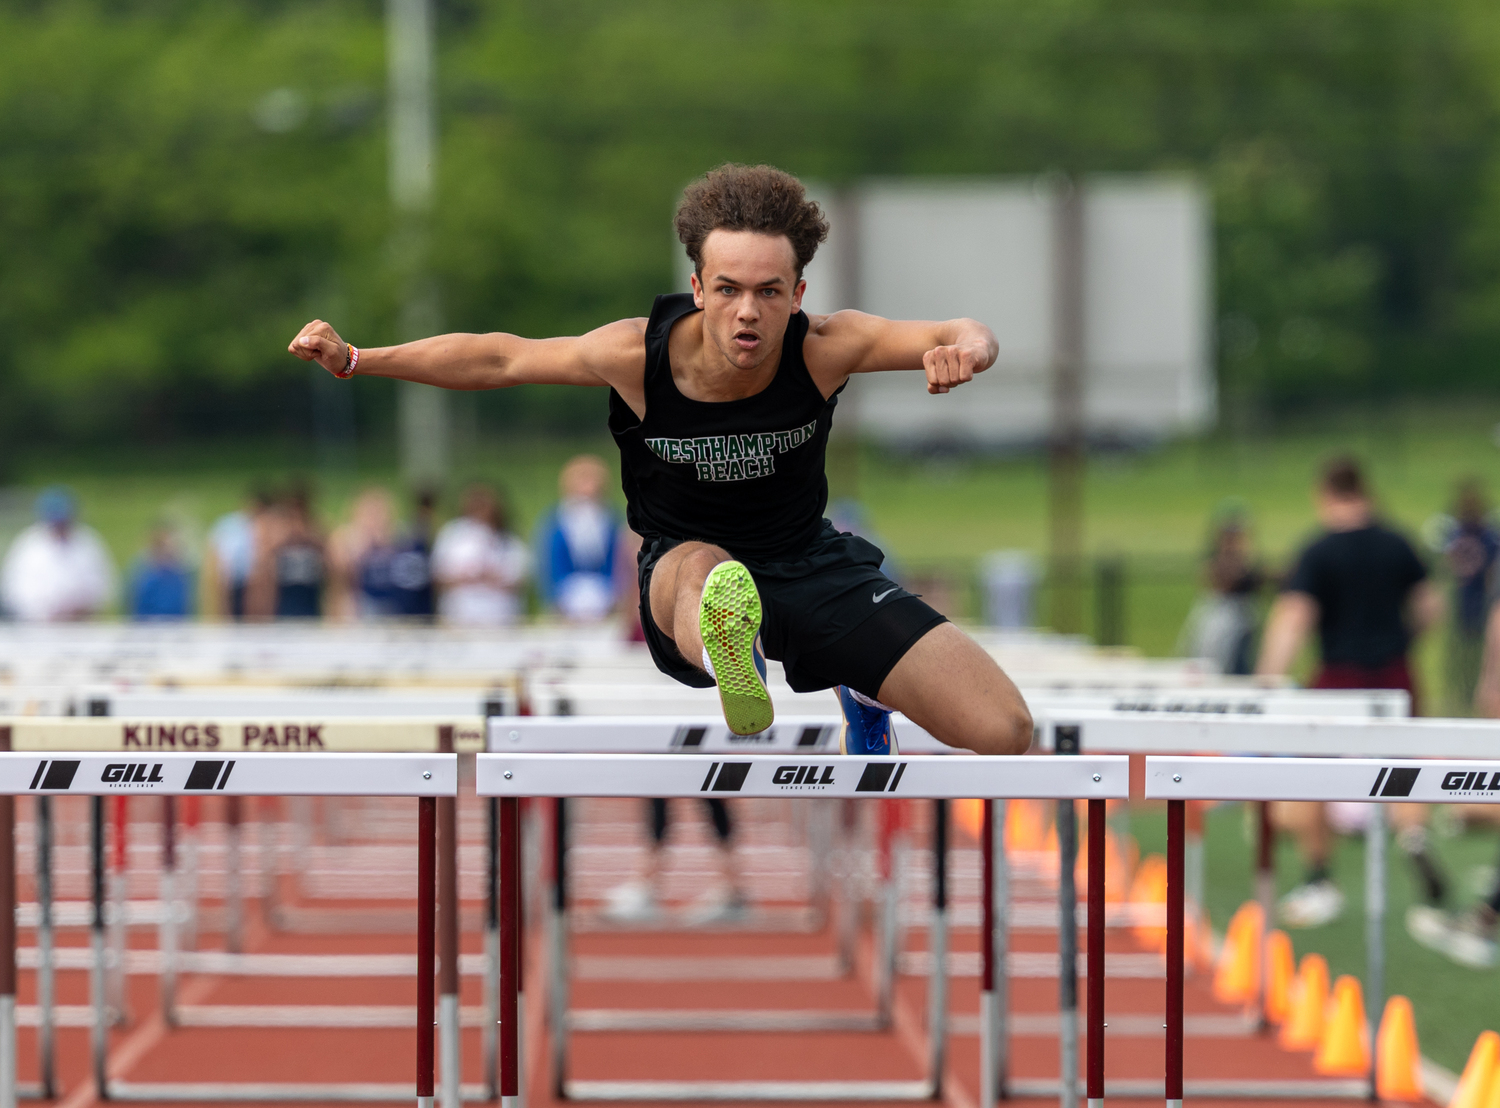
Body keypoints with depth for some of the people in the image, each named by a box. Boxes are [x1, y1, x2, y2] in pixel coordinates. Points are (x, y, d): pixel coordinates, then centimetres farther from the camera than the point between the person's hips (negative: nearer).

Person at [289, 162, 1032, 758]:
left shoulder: (823, 350, -20)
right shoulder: (638, 356, -21)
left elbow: (963, 338, -21)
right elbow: (500, 360, -8)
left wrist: (964, 349, -47)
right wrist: (355, 359, -14)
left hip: (809, 564, 2)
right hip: (683, 574, -2)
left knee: (1005, 732, -9)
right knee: (703, 568, -42)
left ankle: (867, 699, 26)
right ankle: (737, 679, -77)